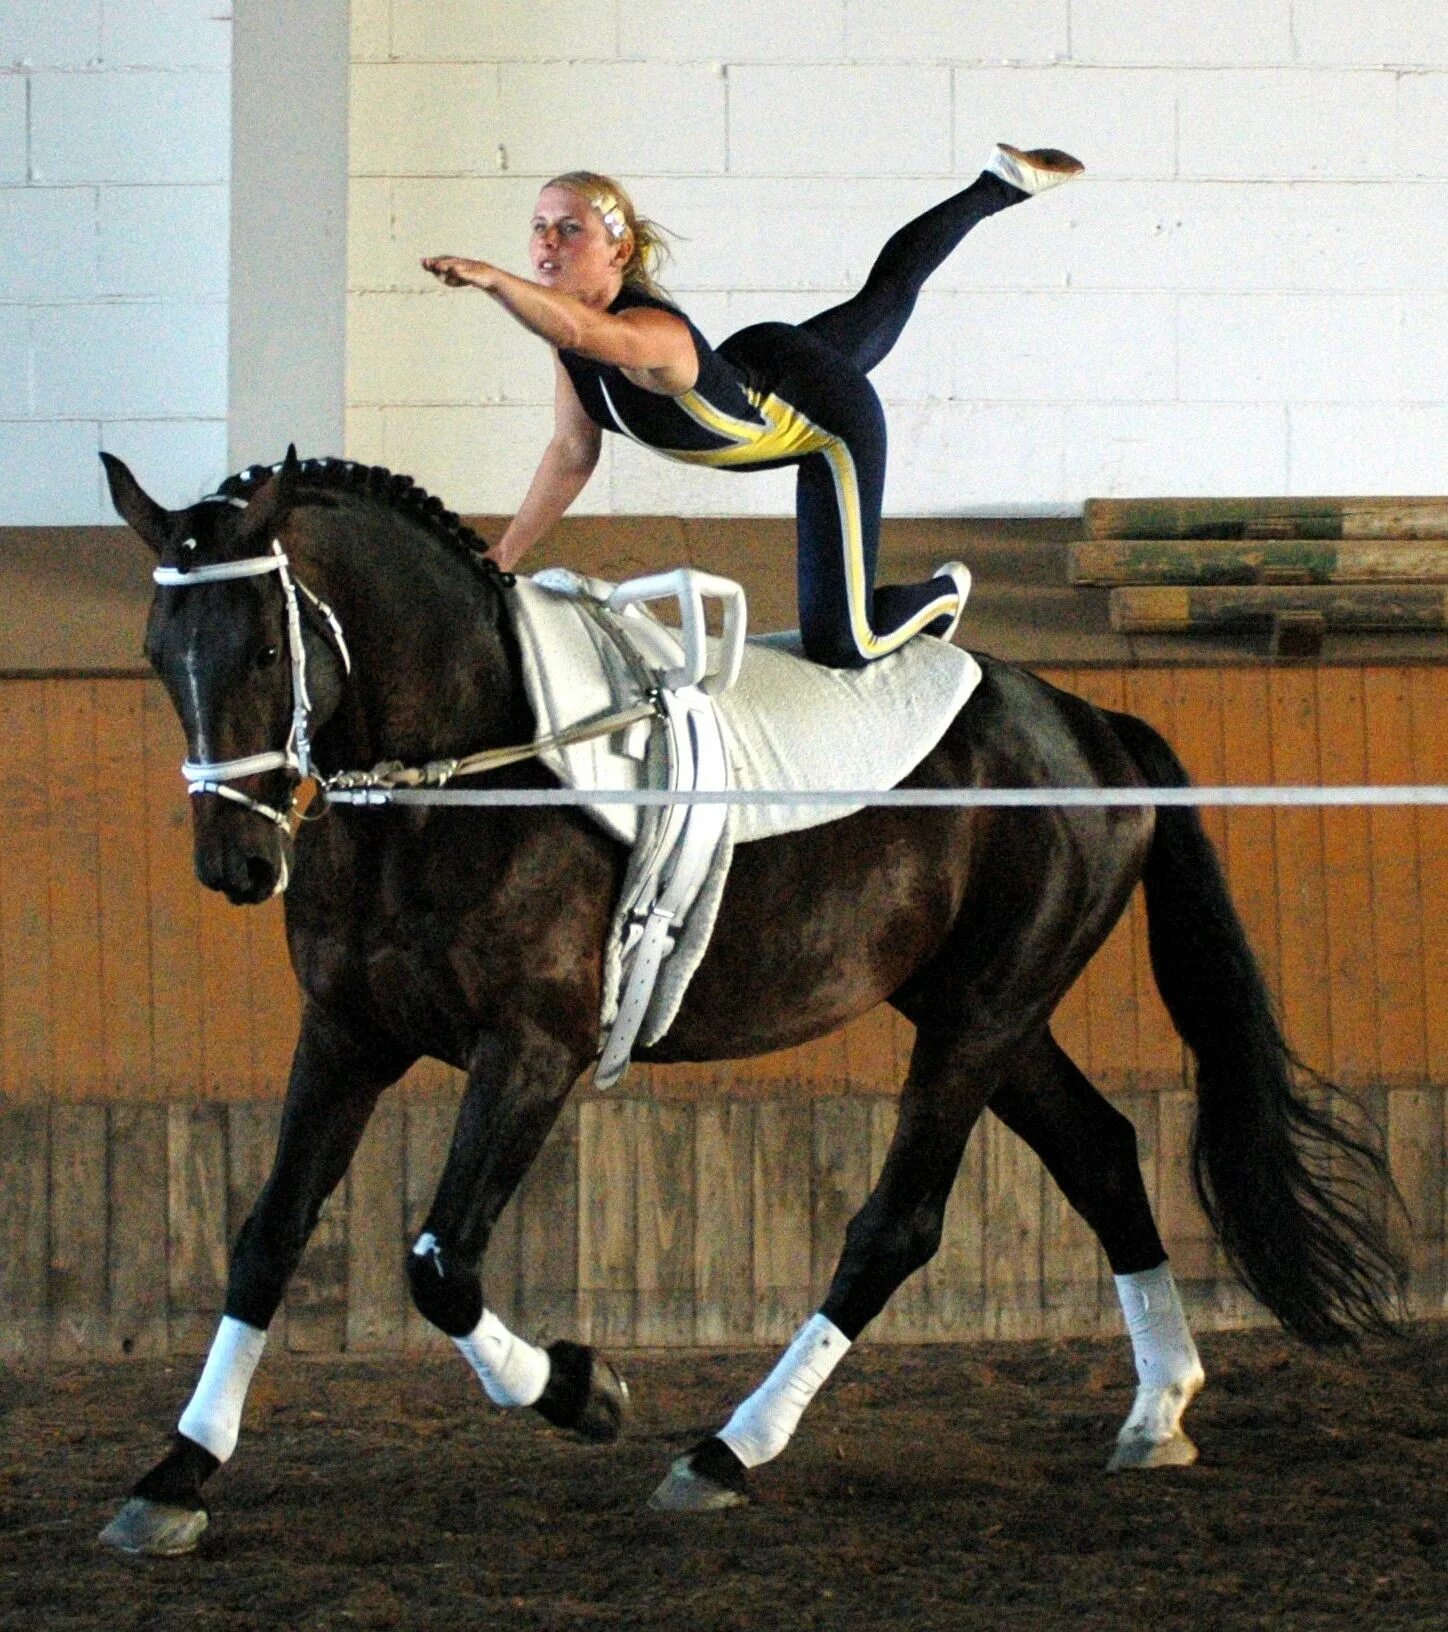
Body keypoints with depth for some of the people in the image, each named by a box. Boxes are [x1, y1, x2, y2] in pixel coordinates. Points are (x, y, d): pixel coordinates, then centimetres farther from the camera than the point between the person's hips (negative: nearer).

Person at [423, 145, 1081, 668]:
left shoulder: (654, 333, -44)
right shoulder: (568, 319, -20)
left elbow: (591, 334, -70)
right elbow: (572, 453, -8)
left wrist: (495, 281, -85)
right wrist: (502, 555, -11)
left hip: (826, 423, -8)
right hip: (758, 368, 8)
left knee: (839, 644, -9)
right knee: (886, 294, 35)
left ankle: (942, 596, 24)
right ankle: (998, 185, 57)